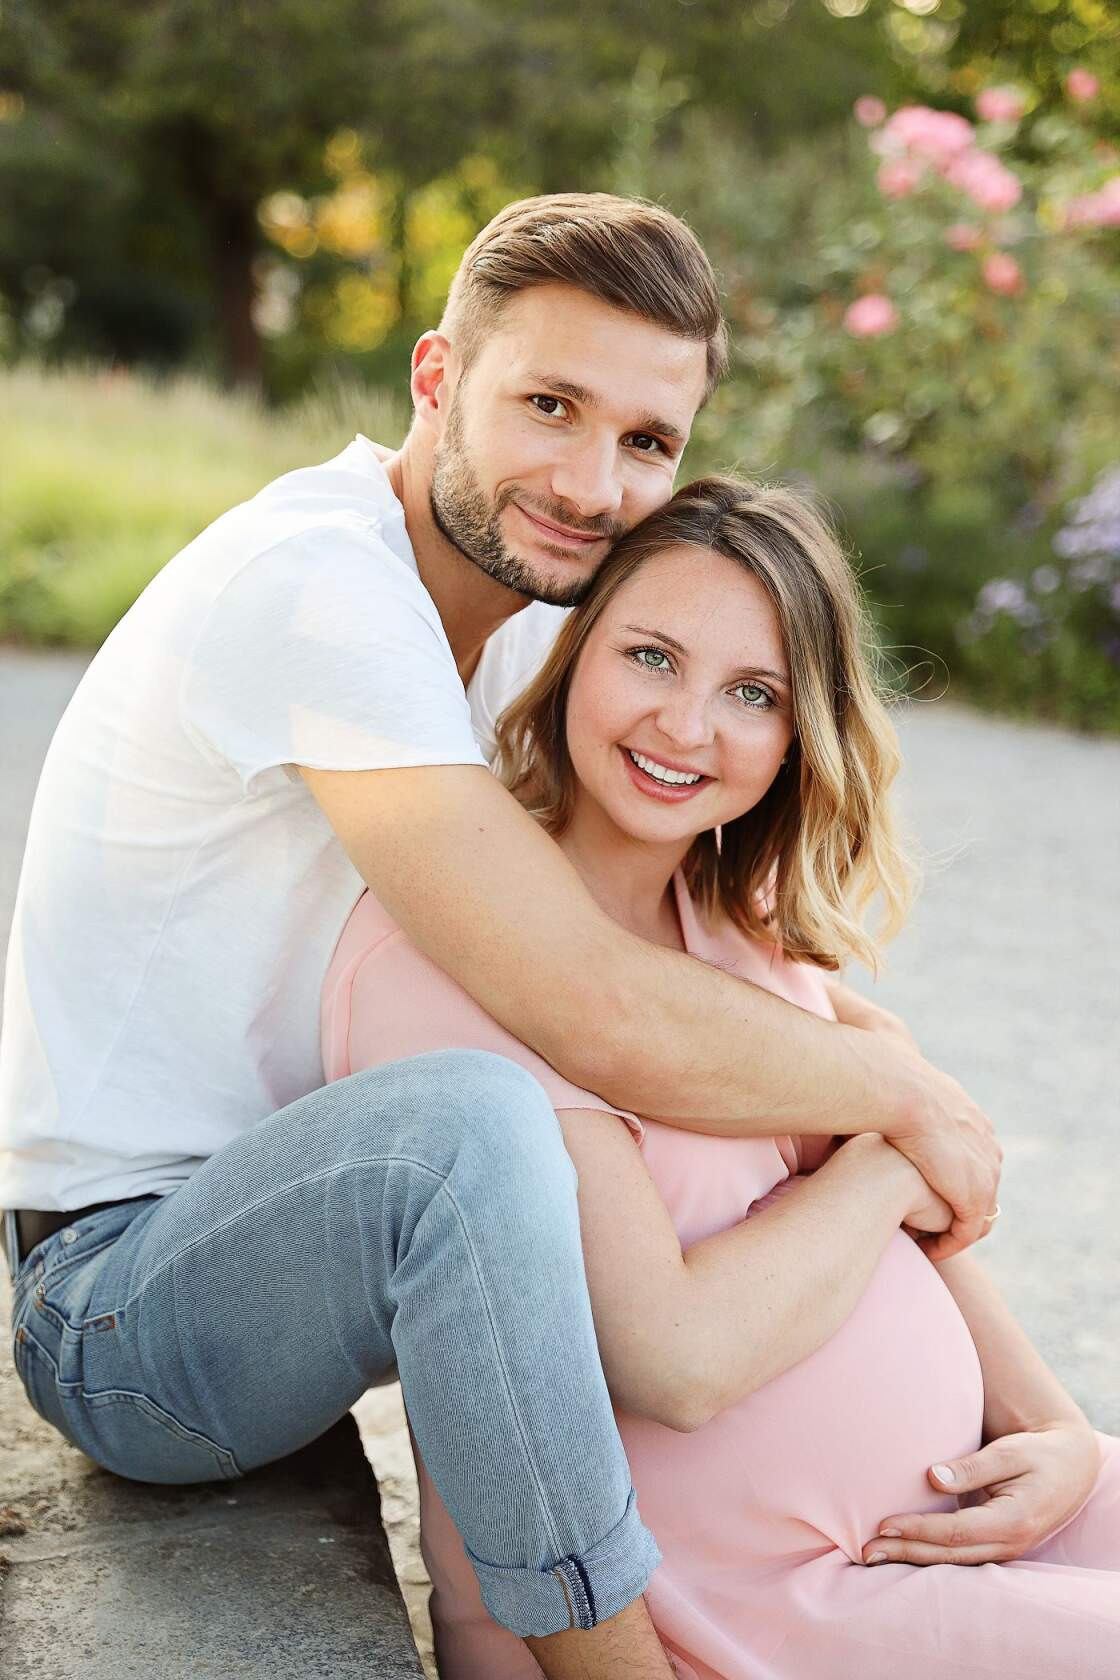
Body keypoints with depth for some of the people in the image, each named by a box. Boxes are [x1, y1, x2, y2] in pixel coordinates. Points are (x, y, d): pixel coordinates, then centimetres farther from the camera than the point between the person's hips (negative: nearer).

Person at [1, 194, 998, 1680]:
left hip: (284, 1214, 9)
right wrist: (910, 1098, -15)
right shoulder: (317, 582, -24)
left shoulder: (531, 608, 3)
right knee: (472, 1116, -37)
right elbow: (612, 1023, -32)